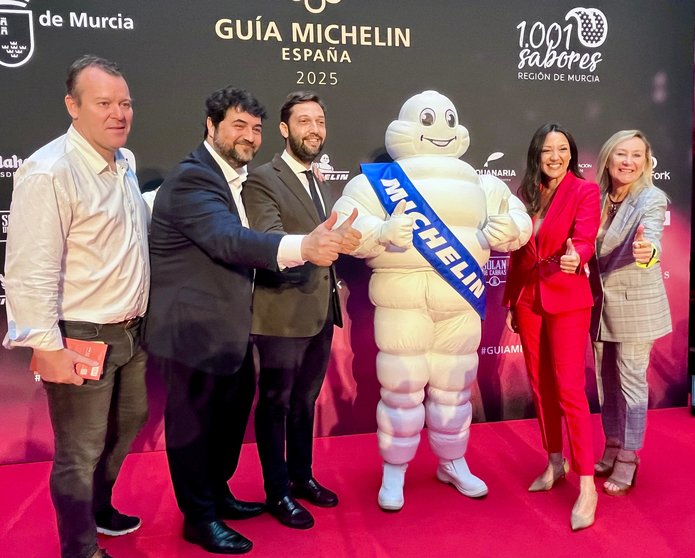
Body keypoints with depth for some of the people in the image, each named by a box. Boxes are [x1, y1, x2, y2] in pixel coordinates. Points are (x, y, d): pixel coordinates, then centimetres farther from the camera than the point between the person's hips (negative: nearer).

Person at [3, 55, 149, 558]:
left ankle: (98, 508, 49)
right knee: (80, 453, 8)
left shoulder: (125, 162, 7)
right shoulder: (49, 172, -19)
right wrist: (46, 347, -21)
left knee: (127, 426, 24)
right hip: (80, 339, -8)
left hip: (130, 331, 9)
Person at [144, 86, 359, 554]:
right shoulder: (192, 179, -20)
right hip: (194, 328, -9)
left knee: (231, 414, 21)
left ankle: (217, 493, 42)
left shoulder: (235, 178, 12)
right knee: (194, 423, 8)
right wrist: (302, 246, -50)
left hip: (228, 327, 9)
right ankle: (199, 517, 27)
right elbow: (228, 239, -36)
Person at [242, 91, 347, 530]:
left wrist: (339, 280, 6)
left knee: (305, 401, 20)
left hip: (321, 313, 7)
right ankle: (277, 491, 24)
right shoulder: (263, 180, -11)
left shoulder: (321, 183, 13)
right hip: (282, 315, -7)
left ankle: (301, 476, 37)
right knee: (276, 403, 8)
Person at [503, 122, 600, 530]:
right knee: (540, 386, 12)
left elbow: (585, 239, -20)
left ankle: (588, 486, 4)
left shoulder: (585, 191, -6)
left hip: (568, 302, -5)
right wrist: (511, 301, 10)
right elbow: (517, 254, 10)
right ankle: (555, 463, 29)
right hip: (528, 300, 5)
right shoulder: (527, 194, 8)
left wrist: (574, 257, -43)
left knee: (569, 390, -6)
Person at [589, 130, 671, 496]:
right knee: (606, 380, 14)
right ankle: (612, 450, 29)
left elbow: (651, 241, -31)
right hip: (600, 302, 5)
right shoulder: (598, 198, 3)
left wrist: (647, 252, -52)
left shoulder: (652, 198, -13)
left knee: (631, 382, 3)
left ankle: (628, 461, 16)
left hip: (635, 304, -5)